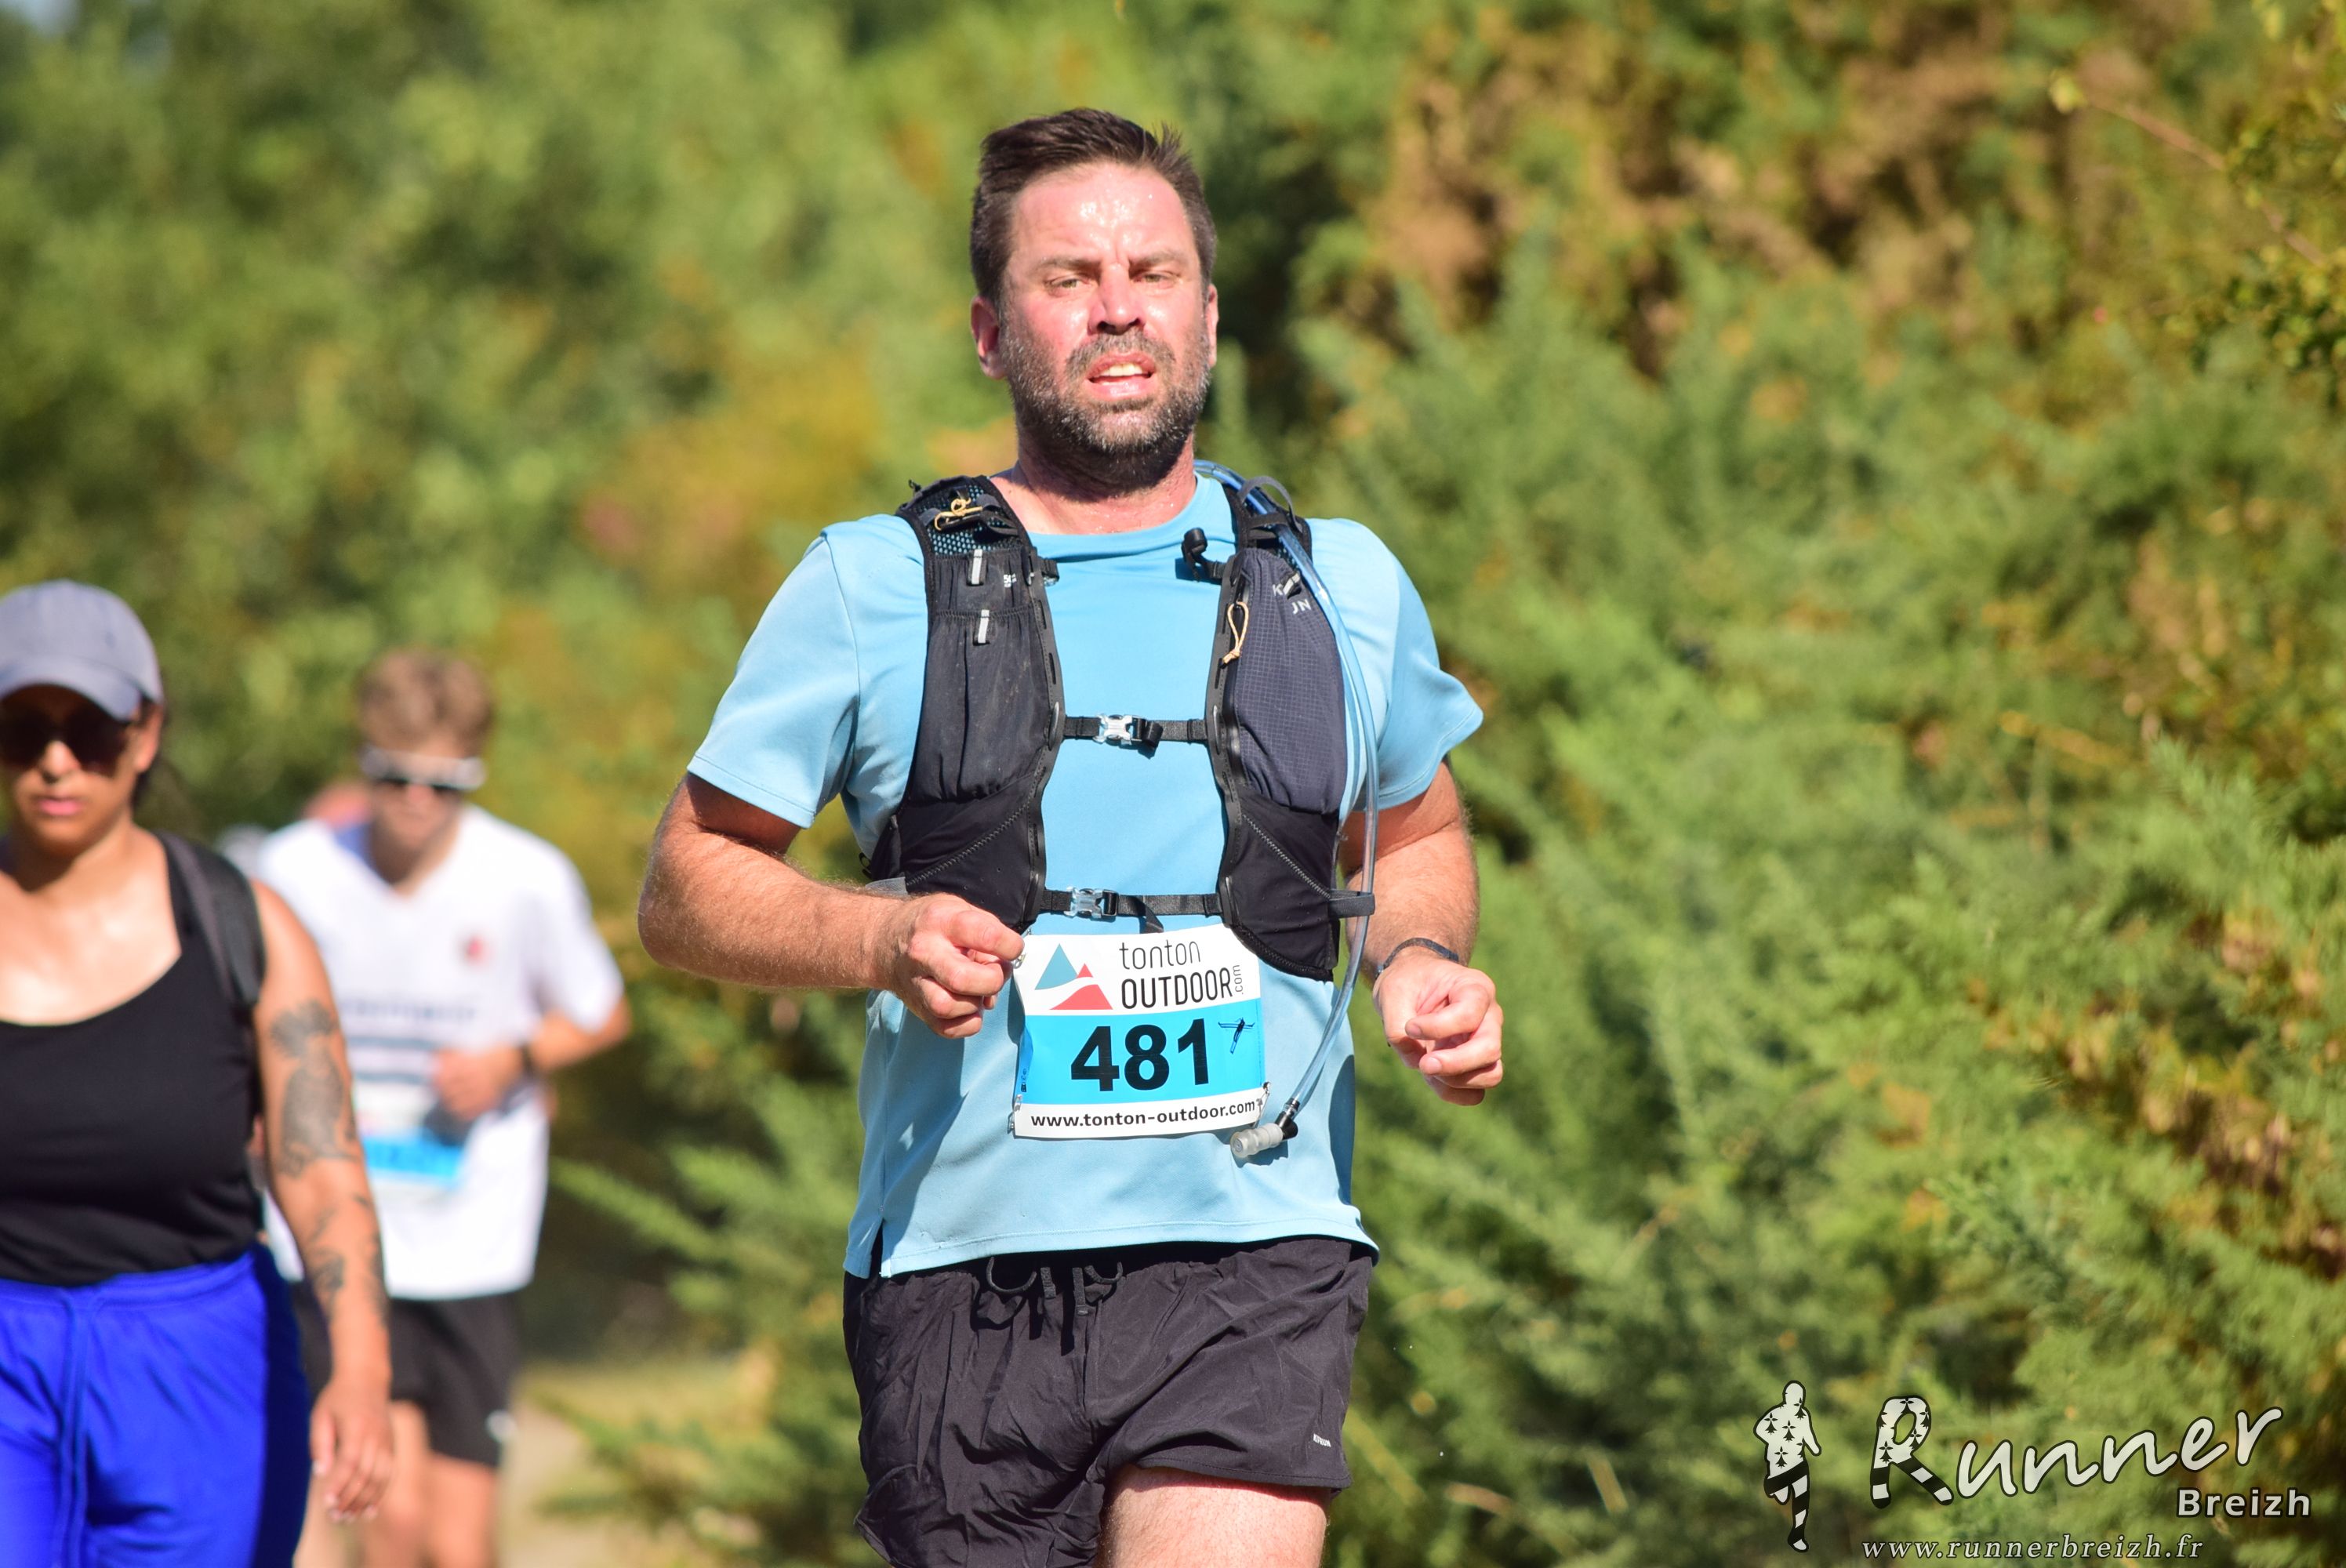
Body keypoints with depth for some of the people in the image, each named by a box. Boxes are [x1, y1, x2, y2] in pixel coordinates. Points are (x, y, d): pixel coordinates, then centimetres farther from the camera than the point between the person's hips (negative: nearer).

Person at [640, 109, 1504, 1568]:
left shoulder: (1342, 586, 12)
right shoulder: (875, 587, 6)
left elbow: (1417, 833, 30)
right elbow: (687, 886, 9)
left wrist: (1422, 958, 7)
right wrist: (882, 937, -11)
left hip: (1254, 1262, 0)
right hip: (964, 1266, 0)